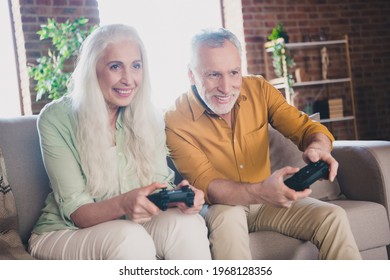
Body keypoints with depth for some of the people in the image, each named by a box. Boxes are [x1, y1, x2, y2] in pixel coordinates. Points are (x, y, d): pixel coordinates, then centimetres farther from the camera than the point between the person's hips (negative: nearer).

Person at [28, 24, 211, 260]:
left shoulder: (150, 119, 1)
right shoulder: (56, 119, -13)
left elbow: (160, 186, -5)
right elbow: (76, 212, -16)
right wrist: (123, 204, -37)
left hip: (131, 227, 4)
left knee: (187, 223, -26)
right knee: (131, 239, -35)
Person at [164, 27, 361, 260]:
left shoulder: (259, 90, -5)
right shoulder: (175, 121, -17)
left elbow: (307, 128, -6)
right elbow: (204, 184, -23)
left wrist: (318, 147, -33)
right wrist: (261, 192, -42)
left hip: (266, 200, 4)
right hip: (220, 207, -4)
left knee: (333, 217, -16)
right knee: (227, 218, -37)